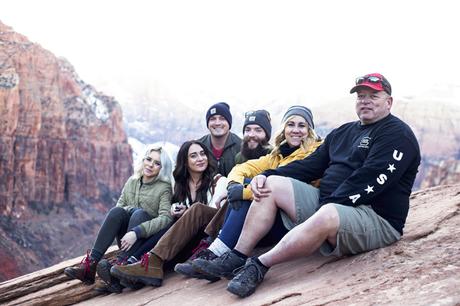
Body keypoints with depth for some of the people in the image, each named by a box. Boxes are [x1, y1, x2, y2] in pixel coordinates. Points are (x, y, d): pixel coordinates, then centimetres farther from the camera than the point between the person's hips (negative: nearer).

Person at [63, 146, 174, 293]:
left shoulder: (164, 188, -3)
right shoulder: (132, 181, 12)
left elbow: (166, 218, -19)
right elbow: (119, 206, 6)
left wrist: (136, 232, -32)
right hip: (126, 238, 3)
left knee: (140, 213, -31)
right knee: (117, 211, -25)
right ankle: (90, 265, -35)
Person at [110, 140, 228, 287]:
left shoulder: (218, 180, 6)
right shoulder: (181, 184, 18)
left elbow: (213, 209, -6)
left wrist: (187, 214, -19)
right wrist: (175, 212, -3)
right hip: (191, 238, 5)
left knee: (197, 209, -30)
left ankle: (153, 261, -42)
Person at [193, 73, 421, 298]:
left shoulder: (398, 134, -5)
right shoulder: (342, 133, 21)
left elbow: (368, 180, -18)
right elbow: (311, 165, 17)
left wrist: (330, 204, -22)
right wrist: (266, 175, 3)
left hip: (376, 219, -8)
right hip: (327, 204, 8)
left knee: (327, 215, -41)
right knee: (272, 184, -2)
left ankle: (259, 265, -31)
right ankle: (237, 257, -13)